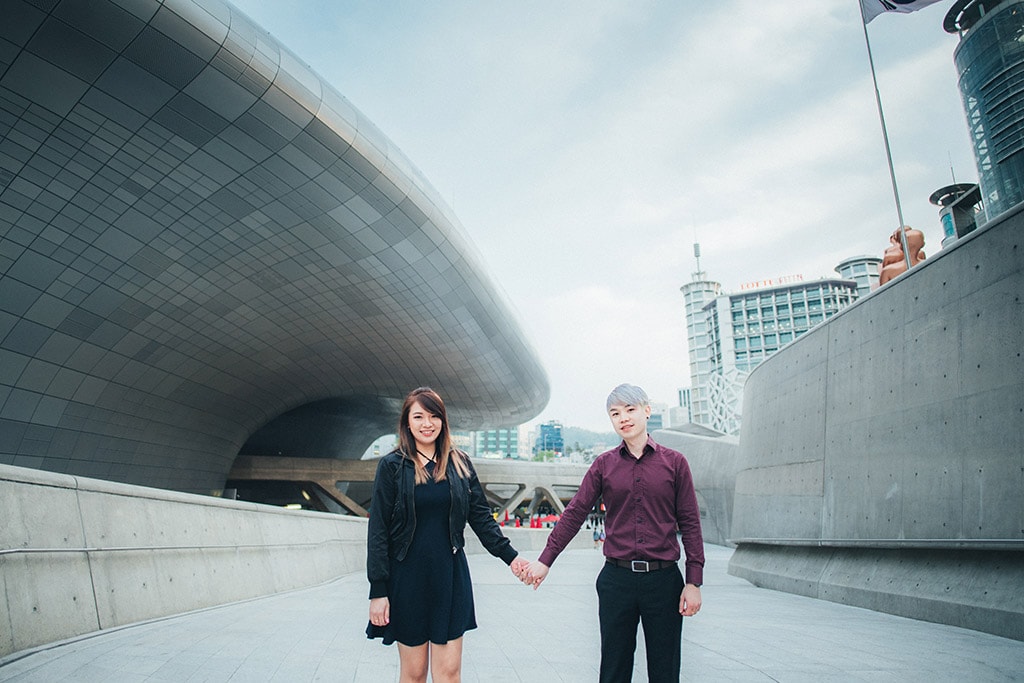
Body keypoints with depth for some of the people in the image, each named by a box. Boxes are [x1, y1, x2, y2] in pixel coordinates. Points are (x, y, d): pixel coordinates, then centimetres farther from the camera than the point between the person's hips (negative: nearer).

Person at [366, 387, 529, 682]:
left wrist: (509, 556, -3)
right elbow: (378, 530, -5)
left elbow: (481, 516, 6)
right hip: (407, 579, -2)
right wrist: (378, 590, -9)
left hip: (450, 577, 2)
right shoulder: (392, 466, -5)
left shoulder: (460, 463, 3)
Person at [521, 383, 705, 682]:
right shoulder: (604, 464, 5)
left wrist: (694, 581, -2)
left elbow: (689, 523, 2)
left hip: (664, 579, -1)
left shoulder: (674, 462, 2)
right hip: (616, 578, 1)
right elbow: (575, 513, 5)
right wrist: (545, 560, 2)